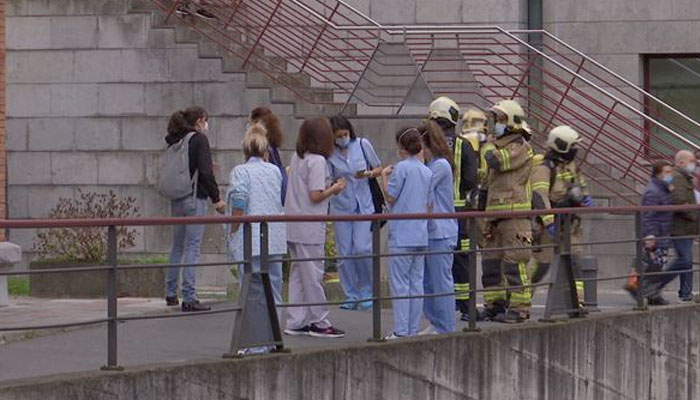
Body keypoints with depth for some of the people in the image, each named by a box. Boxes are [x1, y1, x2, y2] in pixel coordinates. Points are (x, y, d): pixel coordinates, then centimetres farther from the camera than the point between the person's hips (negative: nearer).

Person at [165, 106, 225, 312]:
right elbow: (206, 173, -16)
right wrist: (217, 198, -9)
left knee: (177, 246, 18)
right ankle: (189, 298, -7)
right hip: (194, 198, -7)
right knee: (192, 247, -5)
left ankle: (171, 294, 23)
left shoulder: (174, 141, 11)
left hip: (176, 200, 7)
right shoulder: (199, 139, -10)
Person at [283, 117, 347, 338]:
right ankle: (319, 322, 6)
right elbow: (315, 196, -18)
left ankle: (296, 322, 14)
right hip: (310, 228, -8)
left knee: (298, 274, 12)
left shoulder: (297, 157, 11)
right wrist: (334, 189, -3)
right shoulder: (317, 161, -15)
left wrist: (330, 187, 12)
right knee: (313, 274, -1)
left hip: (294, 227, 8)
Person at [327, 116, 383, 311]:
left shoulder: (362, 145, -1)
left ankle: (365, 290, 8)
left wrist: (368, 174, -13)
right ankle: (351, 296, 12)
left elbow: (378, 168, 8)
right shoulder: (329, 153, -3)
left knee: (362, 248, -13)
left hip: (363, 205, -1)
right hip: (341, 206, 1)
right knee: (344, 253, 1)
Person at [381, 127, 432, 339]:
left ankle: (401, 331, -7)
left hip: (402, 235, -7)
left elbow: (390, 196, -9)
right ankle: (413, 330, 11)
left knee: (400, 283, -4)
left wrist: (384, 176, 6)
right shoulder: (427, 172, 11)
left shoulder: (402, 168, -11)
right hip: (421, 236, 7)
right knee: (416, 283, 9)